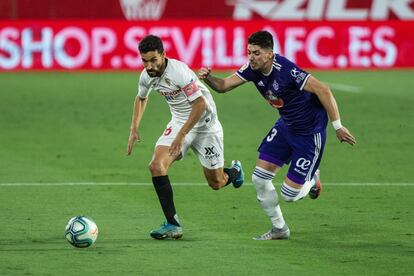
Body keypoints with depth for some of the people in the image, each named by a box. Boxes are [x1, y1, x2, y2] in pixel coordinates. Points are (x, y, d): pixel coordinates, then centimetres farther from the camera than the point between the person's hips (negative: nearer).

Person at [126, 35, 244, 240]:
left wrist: (181, 135, -29)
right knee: (157, 165, -20)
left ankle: (235, 171, 44)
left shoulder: (179, 71, -29)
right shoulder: (146, 76, -7)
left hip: (205, 124, -5)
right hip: (179, 122, 5)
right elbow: (141, 98, 16)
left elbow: (200, 104, -28)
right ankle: (172, 224, -15)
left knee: (216, 183, 5)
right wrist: (134, 128, 6)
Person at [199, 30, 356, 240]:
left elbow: (323, 91, -29)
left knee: (289, 194, -6)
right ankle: (279, 229, 19)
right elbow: (223, 86, 0)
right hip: (286, 126, 7)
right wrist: (208, 78, -23)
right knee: (259, 179, 0)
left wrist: (337, 126, -27)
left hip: (310, 132, -7)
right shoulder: (253, 69, -8)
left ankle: (312, 180, 29)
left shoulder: (286, 70, -31)